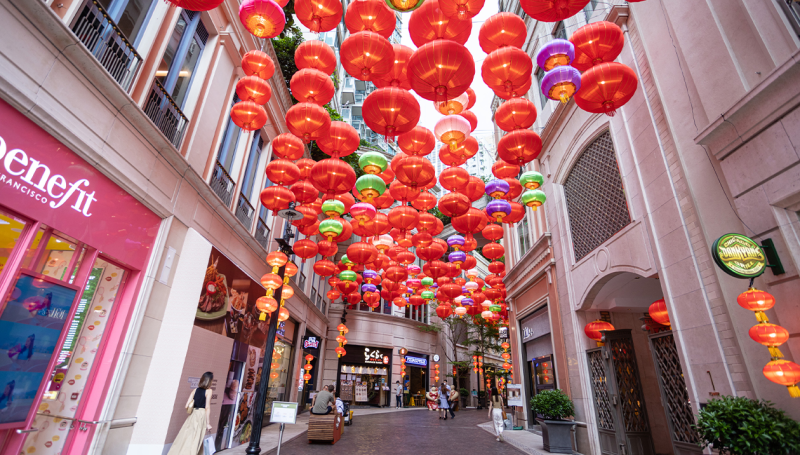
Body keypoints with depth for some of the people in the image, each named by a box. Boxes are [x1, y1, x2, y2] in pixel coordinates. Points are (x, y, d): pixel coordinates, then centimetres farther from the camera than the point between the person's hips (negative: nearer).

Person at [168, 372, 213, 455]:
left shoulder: (195, 390, 7)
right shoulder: (208, 391, -8)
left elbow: (187, 406, 4)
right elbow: (207, 407, -12)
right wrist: (208, 423, -8)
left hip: (193, 415, 5)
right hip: (202, 416, -5)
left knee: (184, 438, 12)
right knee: (195, 441, 1)